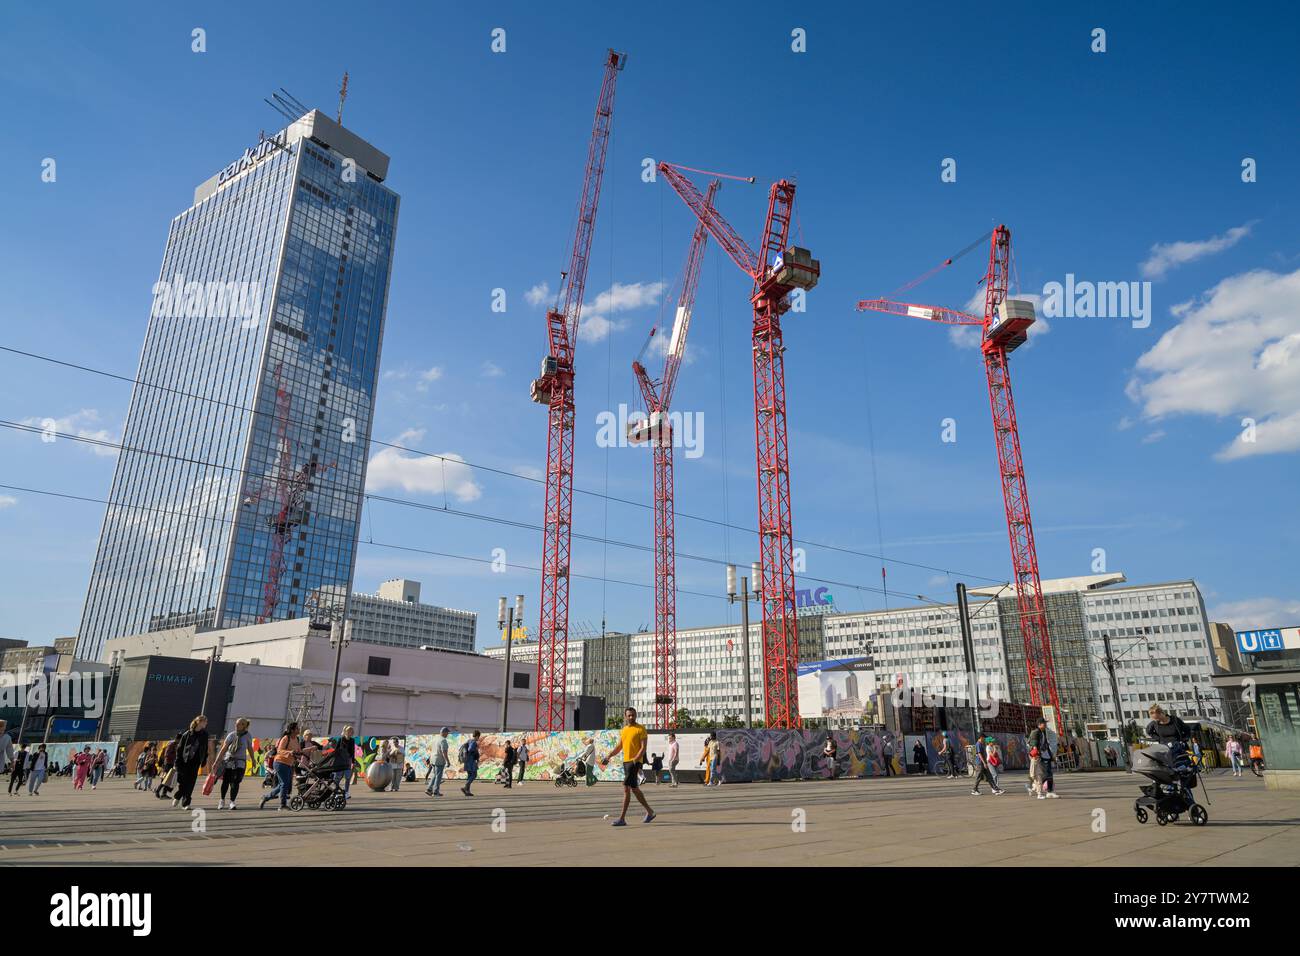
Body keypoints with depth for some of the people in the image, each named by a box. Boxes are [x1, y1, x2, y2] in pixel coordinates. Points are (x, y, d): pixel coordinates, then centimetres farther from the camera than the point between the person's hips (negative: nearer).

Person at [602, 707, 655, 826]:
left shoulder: (641, 729, -6)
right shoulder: (623, 730, 15)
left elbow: (643, 747, -12)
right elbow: (619, 747, 19)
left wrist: (636, 759, -25)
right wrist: (608, 756, 5)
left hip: (635, 762, -8)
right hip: (626, 762, 8)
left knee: (626, 788, -13)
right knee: (634, 789, 13)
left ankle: (622, 818, -9)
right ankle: (650, 812, 28)